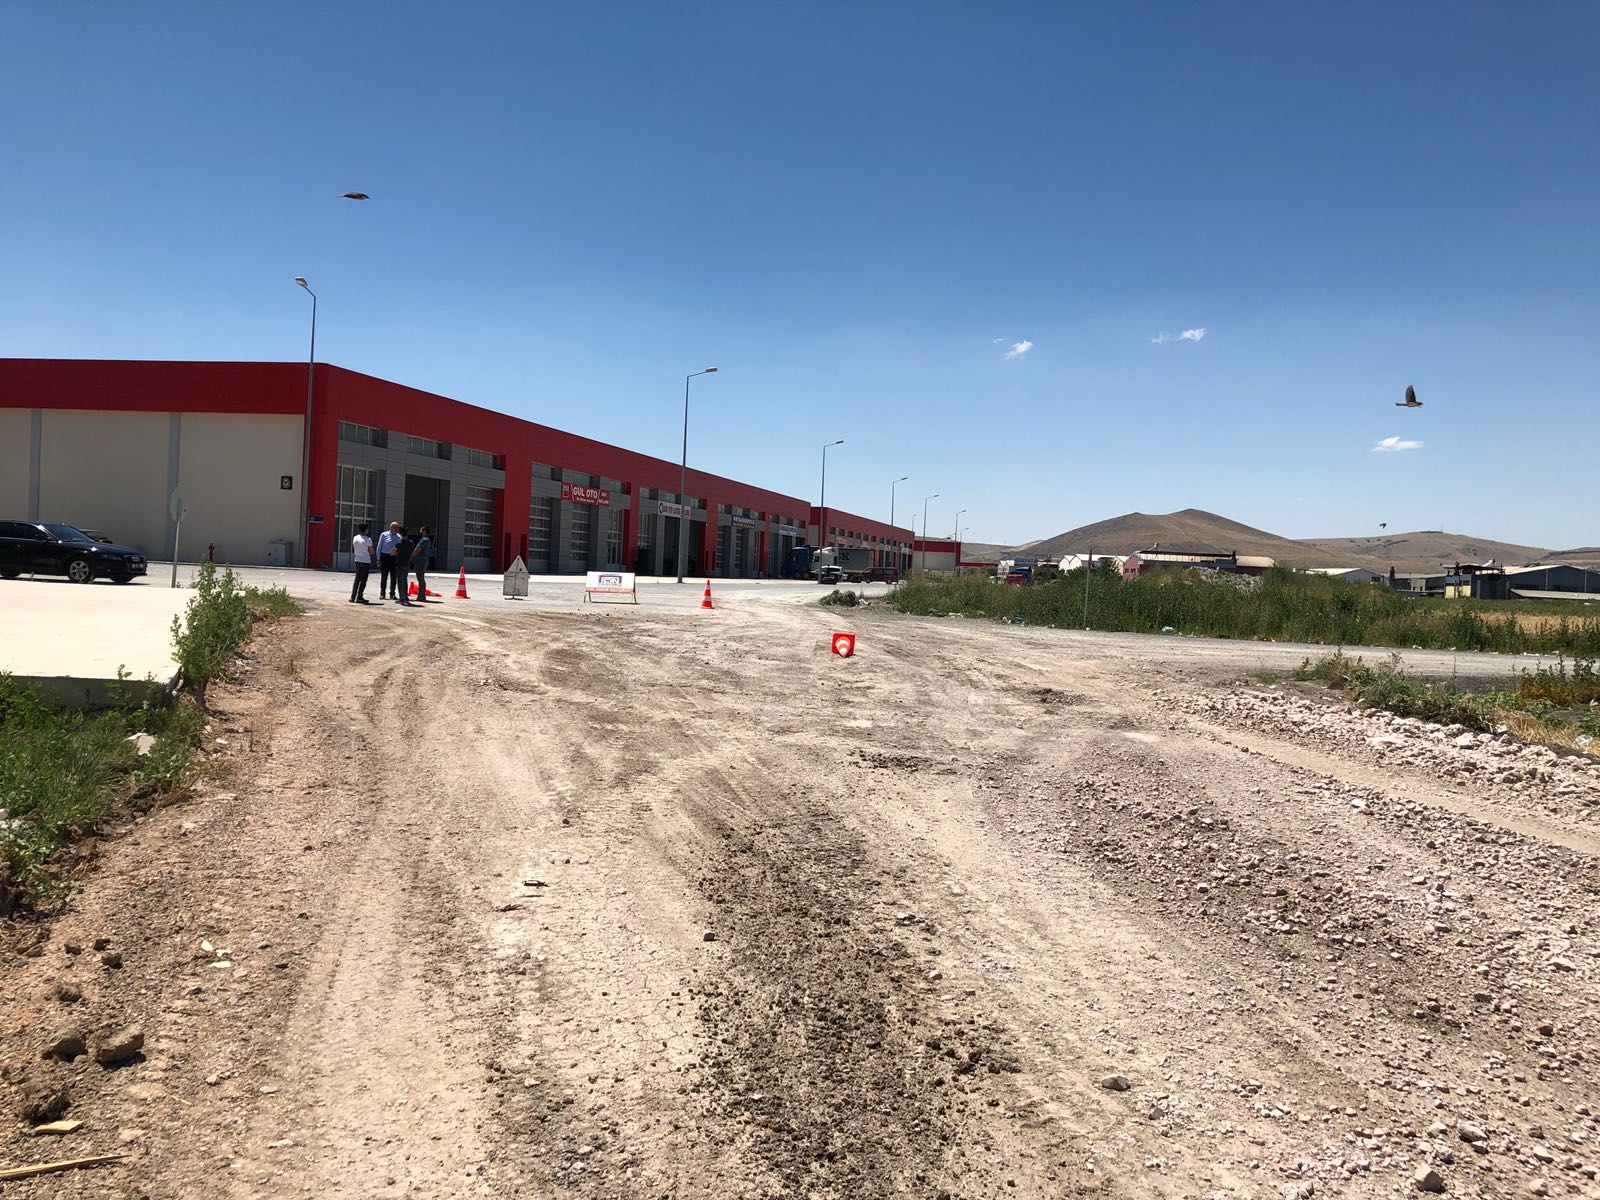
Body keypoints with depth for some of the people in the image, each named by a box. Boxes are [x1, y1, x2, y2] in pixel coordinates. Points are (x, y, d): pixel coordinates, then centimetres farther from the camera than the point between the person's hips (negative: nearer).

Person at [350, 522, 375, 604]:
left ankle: (353, 597, 10)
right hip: (366, 561, -5)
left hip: (357, 561, 5)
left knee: (357, 579, 13)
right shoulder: (368, 540, -14)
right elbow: (371, 552, -7)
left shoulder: (355, 538, 2)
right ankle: (359, 597, 1)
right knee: (363, 580, 1)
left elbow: (353, 550, 9)